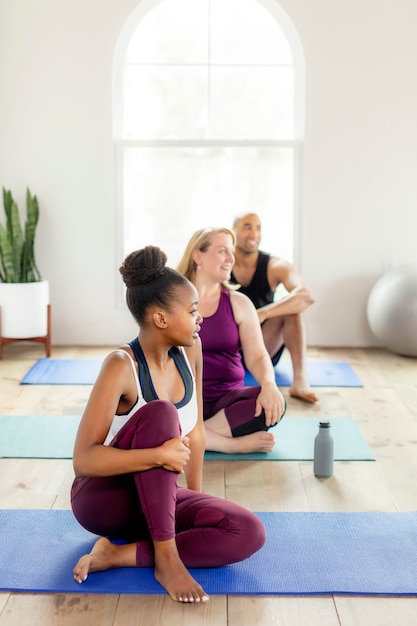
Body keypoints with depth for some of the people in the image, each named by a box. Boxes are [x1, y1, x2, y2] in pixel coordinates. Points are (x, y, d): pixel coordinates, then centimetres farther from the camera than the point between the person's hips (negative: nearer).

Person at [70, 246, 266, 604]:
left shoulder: (191, 350, -5)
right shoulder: (122, 367, -23)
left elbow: (195, 430, 5)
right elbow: (83, 460, -28)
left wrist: (197, 498, 5)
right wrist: (160, 455, -37)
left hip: (157, 497, 6)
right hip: (102, 499, -6)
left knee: (249, 533, -16)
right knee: (160, 413, -33)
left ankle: (121, 555, -13)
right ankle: (166, 557, -26)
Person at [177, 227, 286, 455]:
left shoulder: (239, 303, 5)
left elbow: (257, 356, -3)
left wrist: (269, 384, -25)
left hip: (228, 398, 2)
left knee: (274, 404, -28)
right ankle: (236, 443, -25)